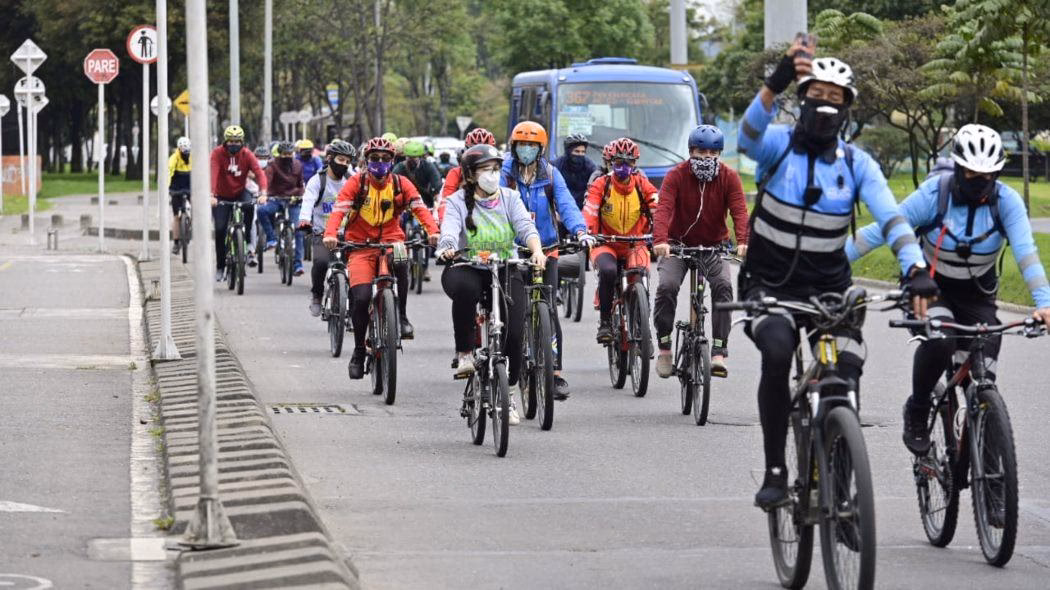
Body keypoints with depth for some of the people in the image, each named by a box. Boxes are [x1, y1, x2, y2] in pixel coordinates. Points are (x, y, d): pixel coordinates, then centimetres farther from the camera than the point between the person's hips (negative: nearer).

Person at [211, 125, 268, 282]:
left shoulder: (247, 155, -12)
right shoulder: (217, 153, -18)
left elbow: (259, 173, -23)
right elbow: (213, 174, -31)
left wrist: (263, 193, -41)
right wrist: (212, 196, -45)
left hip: (240, 192, 1)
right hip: (222, 196, 0)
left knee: (249, 206, -33)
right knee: (220, 230, -9)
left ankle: (248, 244, -19)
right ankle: (220, 267, 6)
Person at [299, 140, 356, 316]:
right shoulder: (318, 181, -4)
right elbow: (308, 201, -20)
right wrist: (304, 220, -41)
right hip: (323, 234, -3)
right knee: (321, 262, -28)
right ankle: (316, 295, -2)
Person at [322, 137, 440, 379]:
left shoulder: (401, 184, 3)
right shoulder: (356, 183, -2)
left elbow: (419, 208, -7)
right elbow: (338, 210, -13)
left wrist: (433, 231, -27)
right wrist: (330, 234, -33)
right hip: (361, 246, -1)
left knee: (400, 263, -35)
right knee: (361, 298, -16)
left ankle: (401, 317, -18)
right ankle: (359, 351, 4)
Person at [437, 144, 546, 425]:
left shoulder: (509, 198, 8)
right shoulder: (459, 201, 3)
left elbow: (526, 225, -7)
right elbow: (450, 230, -14)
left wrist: (536, 250, -28)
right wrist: (447, 248, -38)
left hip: (506, 270, 2)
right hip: (468, 267, -2)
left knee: (514, 332, -12)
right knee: (464, 288, -39)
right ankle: (464, 353, -21)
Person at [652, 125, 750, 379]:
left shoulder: (729, 177, -7)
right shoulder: (676, 176, -11)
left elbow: (739, 210, -19)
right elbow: (664, 208, -25)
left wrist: (742, 241, -38)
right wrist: (660, 240, -44)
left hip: (714, 246, 1)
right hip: (678, 244, -1)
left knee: (723, 285, -25)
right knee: (667, 286, -24)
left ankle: (719, 351, -23)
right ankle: (664, 347, -6)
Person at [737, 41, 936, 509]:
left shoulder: (857, 164, -1)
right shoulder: (778, 145, -6)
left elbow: (890, 217, -15)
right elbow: (749, 136, -31)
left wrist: (916, 268, -34)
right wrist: (777, 82, -48)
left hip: (829, 289, 2)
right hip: (769, 285, -2)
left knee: (846, 379, -17)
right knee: (777, 352, -32)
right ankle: (775, 471, -20)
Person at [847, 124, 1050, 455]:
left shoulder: (1006, 201, -15)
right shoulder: (934, 194, -20)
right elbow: (881, 231, -18)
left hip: (977, 295, 2)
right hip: (930, 287, -2)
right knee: (939, 338, -34)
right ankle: (916, 413, -10)